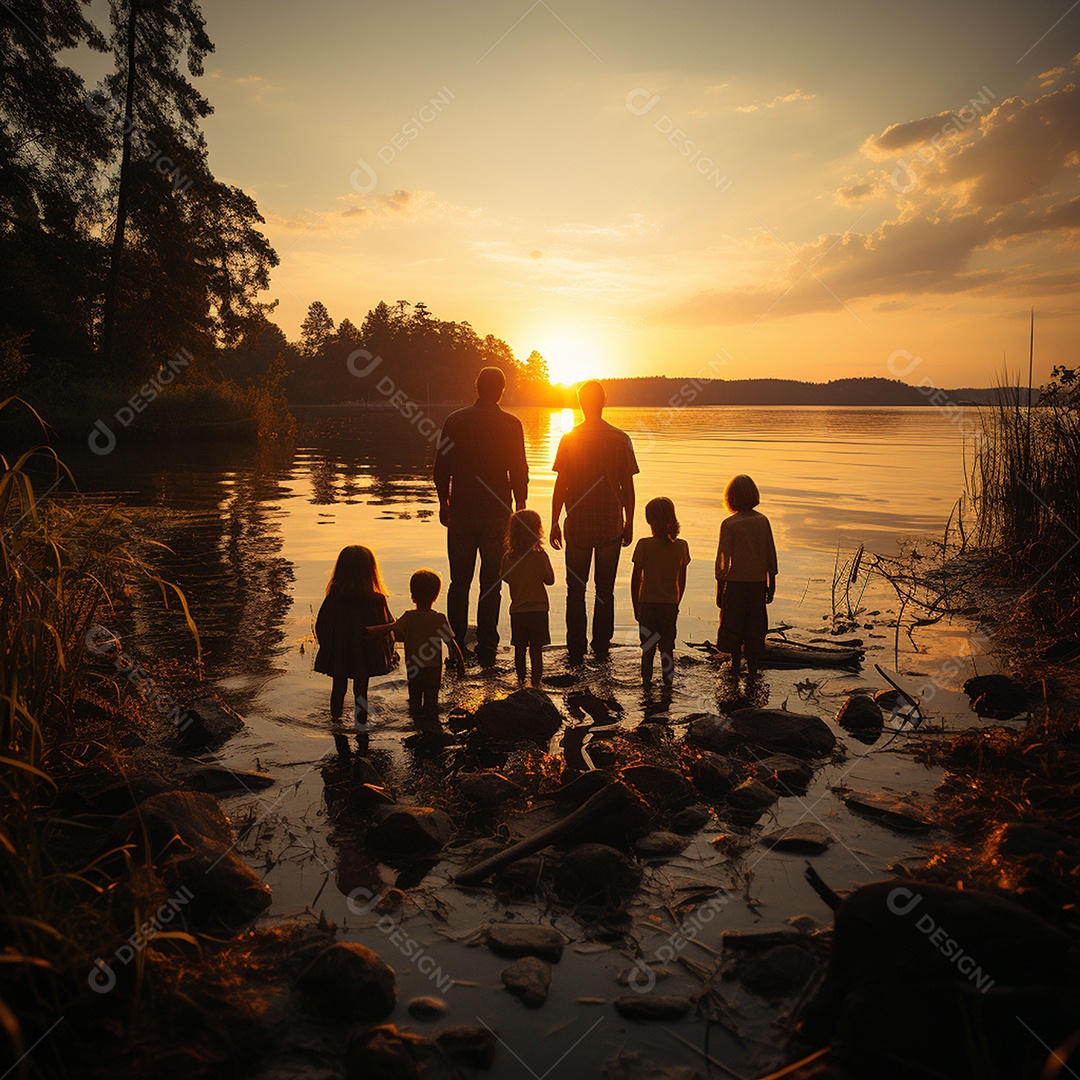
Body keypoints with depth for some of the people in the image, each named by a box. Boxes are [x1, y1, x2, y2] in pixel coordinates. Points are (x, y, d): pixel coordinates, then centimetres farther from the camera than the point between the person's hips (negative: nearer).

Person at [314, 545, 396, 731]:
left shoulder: (333, 599, -17)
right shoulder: (377, 600, -20)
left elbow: (321, 626, -6)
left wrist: (327, 649, 11)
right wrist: (388, 654, 6)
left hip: (338, 654, 1)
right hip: (365, 656, -1)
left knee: (338, 685, 21)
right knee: (361, 687, 15)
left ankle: (335, 715, 40)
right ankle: (361, 720, 29)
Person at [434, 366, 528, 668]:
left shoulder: (455, 421, 0)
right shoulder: (511, 425, -5)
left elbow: (441, 468, 3)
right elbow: (519, 473, -3)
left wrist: (443, 504, 15)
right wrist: (520, 509, 8)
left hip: (461, 512, 2)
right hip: (496, 513, -1)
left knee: (459, 582, 12)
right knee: (491, 583, 5)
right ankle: (486, 649, 7)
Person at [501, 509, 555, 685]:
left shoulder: (508, 558, -5)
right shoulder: (540, 555, -15)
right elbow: (550, 580, -4)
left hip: (517, 610, 3)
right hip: (538, 609, -3)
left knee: (520, 647, 14)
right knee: (536, 647, 5)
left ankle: (521, 677, 22)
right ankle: (536, 678, 9)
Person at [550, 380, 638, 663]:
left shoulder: (569, 439, -5)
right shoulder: (621, 439, -3)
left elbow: (560, 485, -4)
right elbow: (628, 487, -1)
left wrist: (554, 523, 5)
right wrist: (628, 524, 9)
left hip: (577, 525, -1)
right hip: (611, 526, 1)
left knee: (575, 590, 9)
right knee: (605, 590, 10)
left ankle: (576, 650, 12)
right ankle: (601, 648, 15)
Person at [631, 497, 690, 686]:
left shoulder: (644, 545, -12)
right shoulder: (681, 546, -4)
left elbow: (636, 579, -6)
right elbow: (682, 581, 4)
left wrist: (636, 606, 5)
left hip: (647, 604, -2)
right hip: (670, 605, 2)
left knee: (647, 648, 10)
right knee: (667, 647, 13)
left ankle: (646, 682, 15)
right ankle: (668, 681, 17)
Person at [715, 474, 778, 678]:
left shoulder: (729, 524, -12)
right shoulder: (763, 521, -2)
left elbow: (723, 558, -10)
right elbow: (771, 554, 3)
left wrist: (719, 589, -1)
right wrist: (771, 584, 13)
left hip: (735, 581, -3)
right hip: (758, 581, 3)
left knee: (732, 623, 12)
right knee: (755, 623, 13)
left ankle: (735, 663, 20)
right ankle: (752, 666, 18)